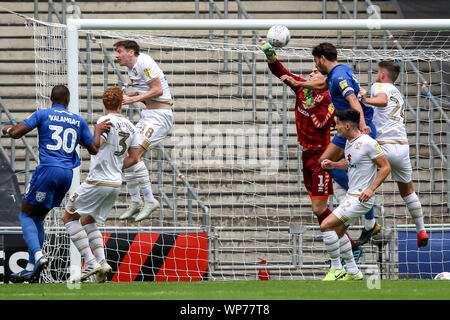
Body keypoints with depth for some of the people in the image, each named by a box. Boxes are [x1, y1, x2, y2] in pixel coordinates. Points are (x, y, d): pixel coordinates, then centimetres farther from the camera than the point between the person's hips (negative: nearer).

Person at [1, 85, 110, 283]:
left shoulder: (42, 115, 2)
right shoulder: (79, 121, 14)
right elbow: (94, 149, 17)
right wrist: (98, 132, 36)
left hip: (48, 170, -5)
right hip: (67, 175, 5)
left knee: (26, 215, 4)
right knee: (38, 218, 16)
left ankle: (38, 255, -21)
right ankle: (31, 268, 9)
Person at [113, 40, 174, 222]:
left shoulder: (143, 63, -14)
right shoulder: (132, 69, 16)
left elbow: (158, 90, -19)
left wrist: (134, 99, -17)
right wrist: (126, 96, 6)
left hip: (160, 115, -10)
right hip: (148, 115, 10)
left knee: (135, 155, -19)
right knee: (128, 156, 6)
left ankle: (150, 200, -13)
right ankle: (135, 202, 13)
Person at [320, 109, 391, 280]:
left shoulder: (367, 143, -19)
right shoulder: (349, 142, 8)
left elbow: (385, 167, -15)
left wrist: (371, 188, -23)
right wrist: (332, 164, 9)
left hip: (361, 199, -10)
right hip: (351, 196, 10)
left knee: (326, 226, -14)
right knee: (338, 231, 19)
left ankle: (336, 269, -3)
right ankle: (353, 272, 28)